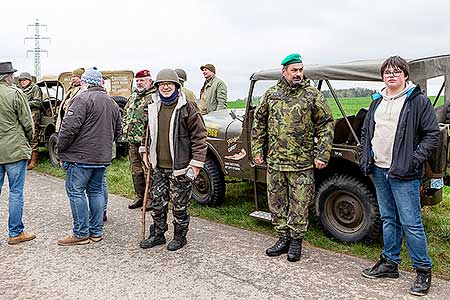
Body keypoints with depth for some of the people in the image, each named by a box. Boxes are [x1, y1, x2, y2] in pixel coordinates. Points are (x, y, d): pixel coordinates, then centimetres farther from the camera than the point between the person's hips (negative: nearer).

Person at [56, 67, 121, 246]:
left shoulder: (83, 99, -11)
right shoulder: (112, 103, 16)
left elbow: (69, 127, -18)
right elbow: (118, 130, 22)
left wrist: (61, 150, -6)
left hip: (81, 156, -8)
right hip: (103, 157, 8)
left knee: (75, 191, 1)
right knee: (96, 191, 14)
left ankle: (81, 234, 5)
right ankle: (96, 231, 19)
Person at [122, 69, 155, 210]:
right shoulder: (133, 97, 18)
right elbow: (125, 115, 29)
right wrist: (125, 129, 17)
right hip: (133, 141, 8)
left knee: (148, 171, -4)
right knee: (136, 171, 14)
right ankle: (140, 197, 26)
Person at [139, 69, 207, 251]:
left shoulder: (187, 108, -11)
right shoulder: (153, 107, 8)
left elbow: (199, 136, -11)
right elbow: (148, 131, 24)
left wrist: (196, 163, -13)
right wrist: (145, 150, 18)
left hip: (180, 167, -5)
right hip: (159, 167, 6)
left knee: (179, 205, 7)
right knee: (157, 202, 13)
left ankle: (180, 237, 25)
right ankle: (157, 235, 31)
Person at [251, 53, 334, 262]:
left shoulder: (313, 95, -2)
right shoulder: (271, 94, 7)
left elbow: (326, 125, -1)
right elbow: (259, 123, 13)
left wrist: (322, 155, -7)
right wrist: (257, 149, 8)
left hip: (302, 163, -3)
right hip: (274, 161, 3)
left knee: (299, 204, 5)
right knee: (276, 202, 12)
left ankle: (296, 241, 22)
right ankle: (283, 237, 28)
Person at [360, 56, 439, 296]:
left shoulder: (418, 101, -4)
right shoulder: (377, 102, 15)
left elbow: (432, 134, -6)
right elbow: (366, 132, 20)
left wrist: (415, 160, -14)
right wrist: (365, 158, 9)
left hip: (403, 173, -6)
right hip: (379, 170, 6)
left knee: (410, 222, -3)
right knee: (388, 219, 15)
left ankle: (423, 270, 12)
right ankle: (389, 263, 27)